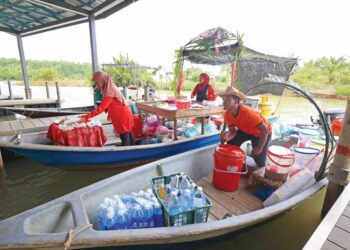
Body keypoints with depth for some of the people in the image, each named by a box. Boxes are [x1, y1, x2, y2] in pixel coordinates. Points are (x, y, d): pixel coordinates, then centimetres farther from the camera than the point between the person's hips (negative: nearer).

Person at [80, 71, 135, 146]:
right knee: (128, 135, 18)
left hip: (123, 116, -10)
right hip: (124, 114, 10)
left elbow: (101, 108, -28)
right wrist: (110, 114, 16)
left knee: (124, 137, -1)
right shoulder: (110, 87, 6)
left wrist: (87, 116, -28)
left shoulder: (109, 91, -23)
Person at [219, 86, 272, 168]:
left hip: (262, 132, -5)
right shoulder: (227, 115, -22)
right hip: (245, 130, 5)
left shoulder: (247, 112, -42)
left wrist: (259, 148, -27)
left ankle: (261, 168, 26)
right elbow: (233, 132, -13)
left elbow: (265, 129, -34)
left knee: (258, 157, -10)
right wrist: (226, 137, -37)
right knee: (231, 144, -11)